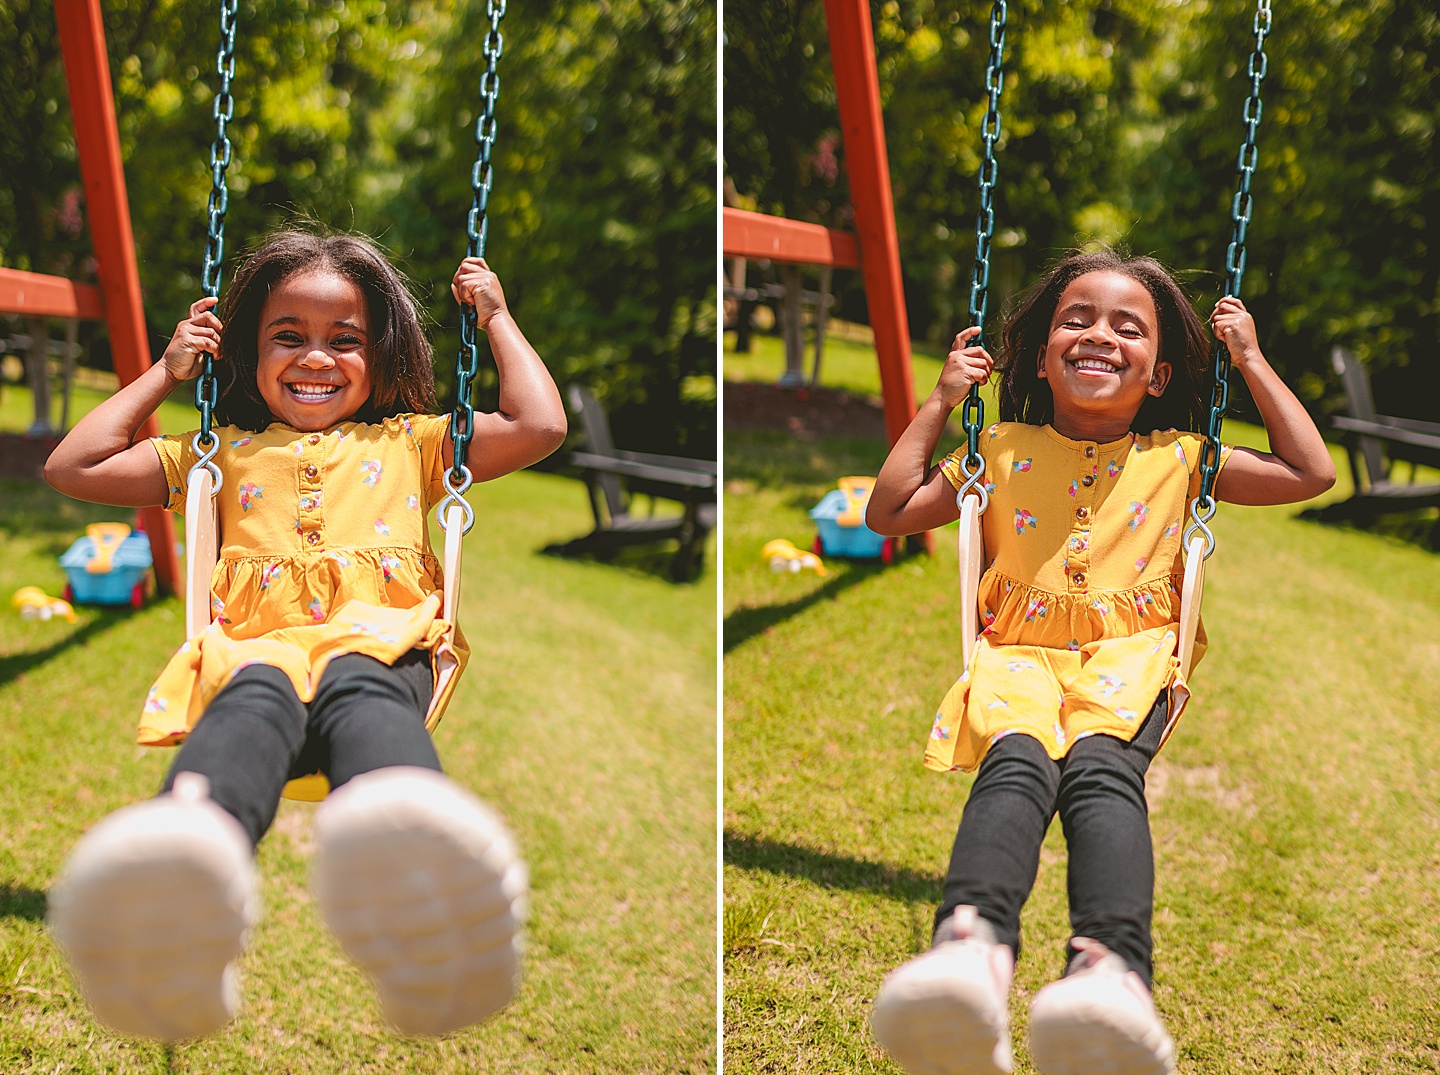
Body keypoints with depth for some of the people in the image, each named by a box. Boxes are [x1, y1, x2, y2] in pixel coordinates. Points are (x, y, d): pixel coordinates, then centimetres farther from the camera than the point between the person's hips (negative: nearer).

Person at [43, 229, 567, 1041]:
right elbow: (73, 468, 30)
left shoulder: (410, 442, 31)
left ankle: (413, 869, -77)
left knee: (361, 693, -40)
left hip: (382, 644, -1)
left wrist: (499, 320, 30)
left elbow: (541, 428, 21)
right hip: (256, 647, 1)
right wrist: (165, 373, 33)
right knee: (255, 700, -39)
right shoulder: (226, 450, 33)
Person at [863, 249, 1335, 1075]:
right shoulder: (1002, 451, 22)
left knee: (1102, 765, -36)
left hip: (1131, 650, 0)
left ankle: (1111, 967, -62)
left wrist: (1252, 362, 21)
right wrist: (941, 404, 19)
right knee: (1017, 763, -36)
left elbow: (1311, 474, 20)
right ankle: (972, 946, -64)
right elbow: (888, 513, 21)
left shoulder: (1177, 457, 21)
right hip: (1020, 651, 0)